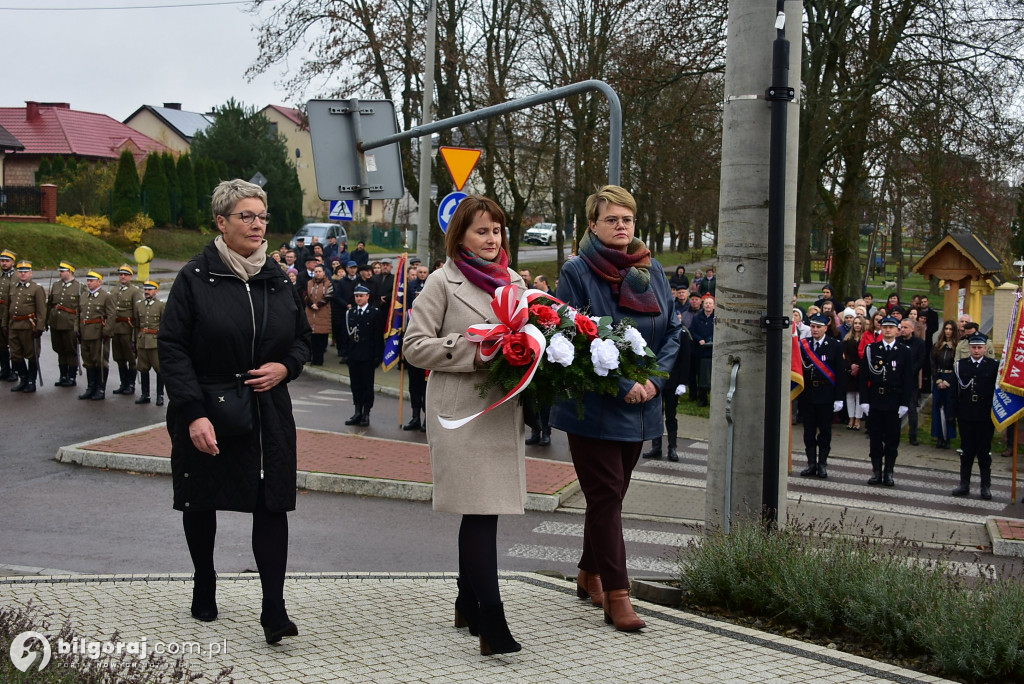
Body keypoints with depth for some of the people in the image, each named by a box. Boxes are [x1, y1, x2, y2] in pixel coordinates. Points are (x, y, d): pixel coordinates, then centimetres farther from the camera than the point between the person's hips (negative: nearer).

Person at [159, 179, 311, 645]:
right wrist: (194, 413, -20)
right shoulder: (196, 278, -7)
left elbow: (303, 337, 17)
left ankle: (273, 609, -5)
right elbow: (172, 348, -12)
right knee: (201, 502, 13)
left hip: (268, 413, 3)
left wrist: (285, 367, -6)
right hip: (205, 415, -2)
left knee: (272, 504, -6)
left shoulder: (277, 280, 7)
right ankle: (204, 588, 34)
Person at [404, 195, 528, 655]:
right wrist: (472, 353, -17)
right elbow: (415, 346, -6)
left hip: (503, 409, 6)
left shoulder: (515, 282, 16)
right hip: (462, 410, -6)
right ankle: (492, 625, -14)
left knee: (482, 511, 11)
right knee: (480, 511, -12)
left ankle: (468, 605, 25)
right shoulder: (444, 281, -1)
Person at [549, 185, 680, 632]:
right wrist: (622, 385, -19)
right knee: (606, 495, -4)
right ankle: (616, 595, 0)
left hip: (640, 406, 5)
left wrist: (654, 380, -7)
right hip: (594, 405, -5)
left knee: (610, 494, 15)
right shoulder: (577, 272, -8)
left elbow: (672, 331, 9)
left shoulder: (652, 271, 7)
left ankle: (589, 574, 32)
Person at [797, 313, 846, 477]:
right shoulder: (803, 344, 6)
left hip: (826, 394, -3)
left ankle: (822, 464, 12)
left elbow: (840, 372, -3)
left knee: (825, 430, 4)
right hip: (807, 394, 3)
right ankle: (811, 464, 14)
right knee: (809, 430, 6)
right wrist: (799, 393, -2)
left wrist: (839, 398, -8)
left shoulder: (835, 345, -2)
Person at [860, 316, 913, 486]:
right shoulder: (871, 349, 4)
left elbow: (908, 380, 0)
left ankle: (888, 473, 12)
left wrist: (905, 404, -6)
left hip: (894, 402, -1)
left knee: (892, 440, 4)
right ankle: (876, 472, 13)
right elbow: (864, 377, 3)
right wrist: (864, 401, -4)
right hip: (874, 401, 1)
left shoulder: (904, 351, 2)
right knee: (875, 439, 5)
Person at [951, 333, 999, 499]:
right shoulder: (961, 365, 5)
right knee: (966, 451, 8)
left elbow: (998, 390, -1)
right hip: (966, 416, 2)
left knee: (984, 452, 4)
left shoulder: (994, 365, 0)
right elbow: (956, 391, 3)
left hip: (985, 417, -1)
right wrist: (954, 413, -2)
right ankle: (964, 484, 15)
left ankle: (986, 486, 12)